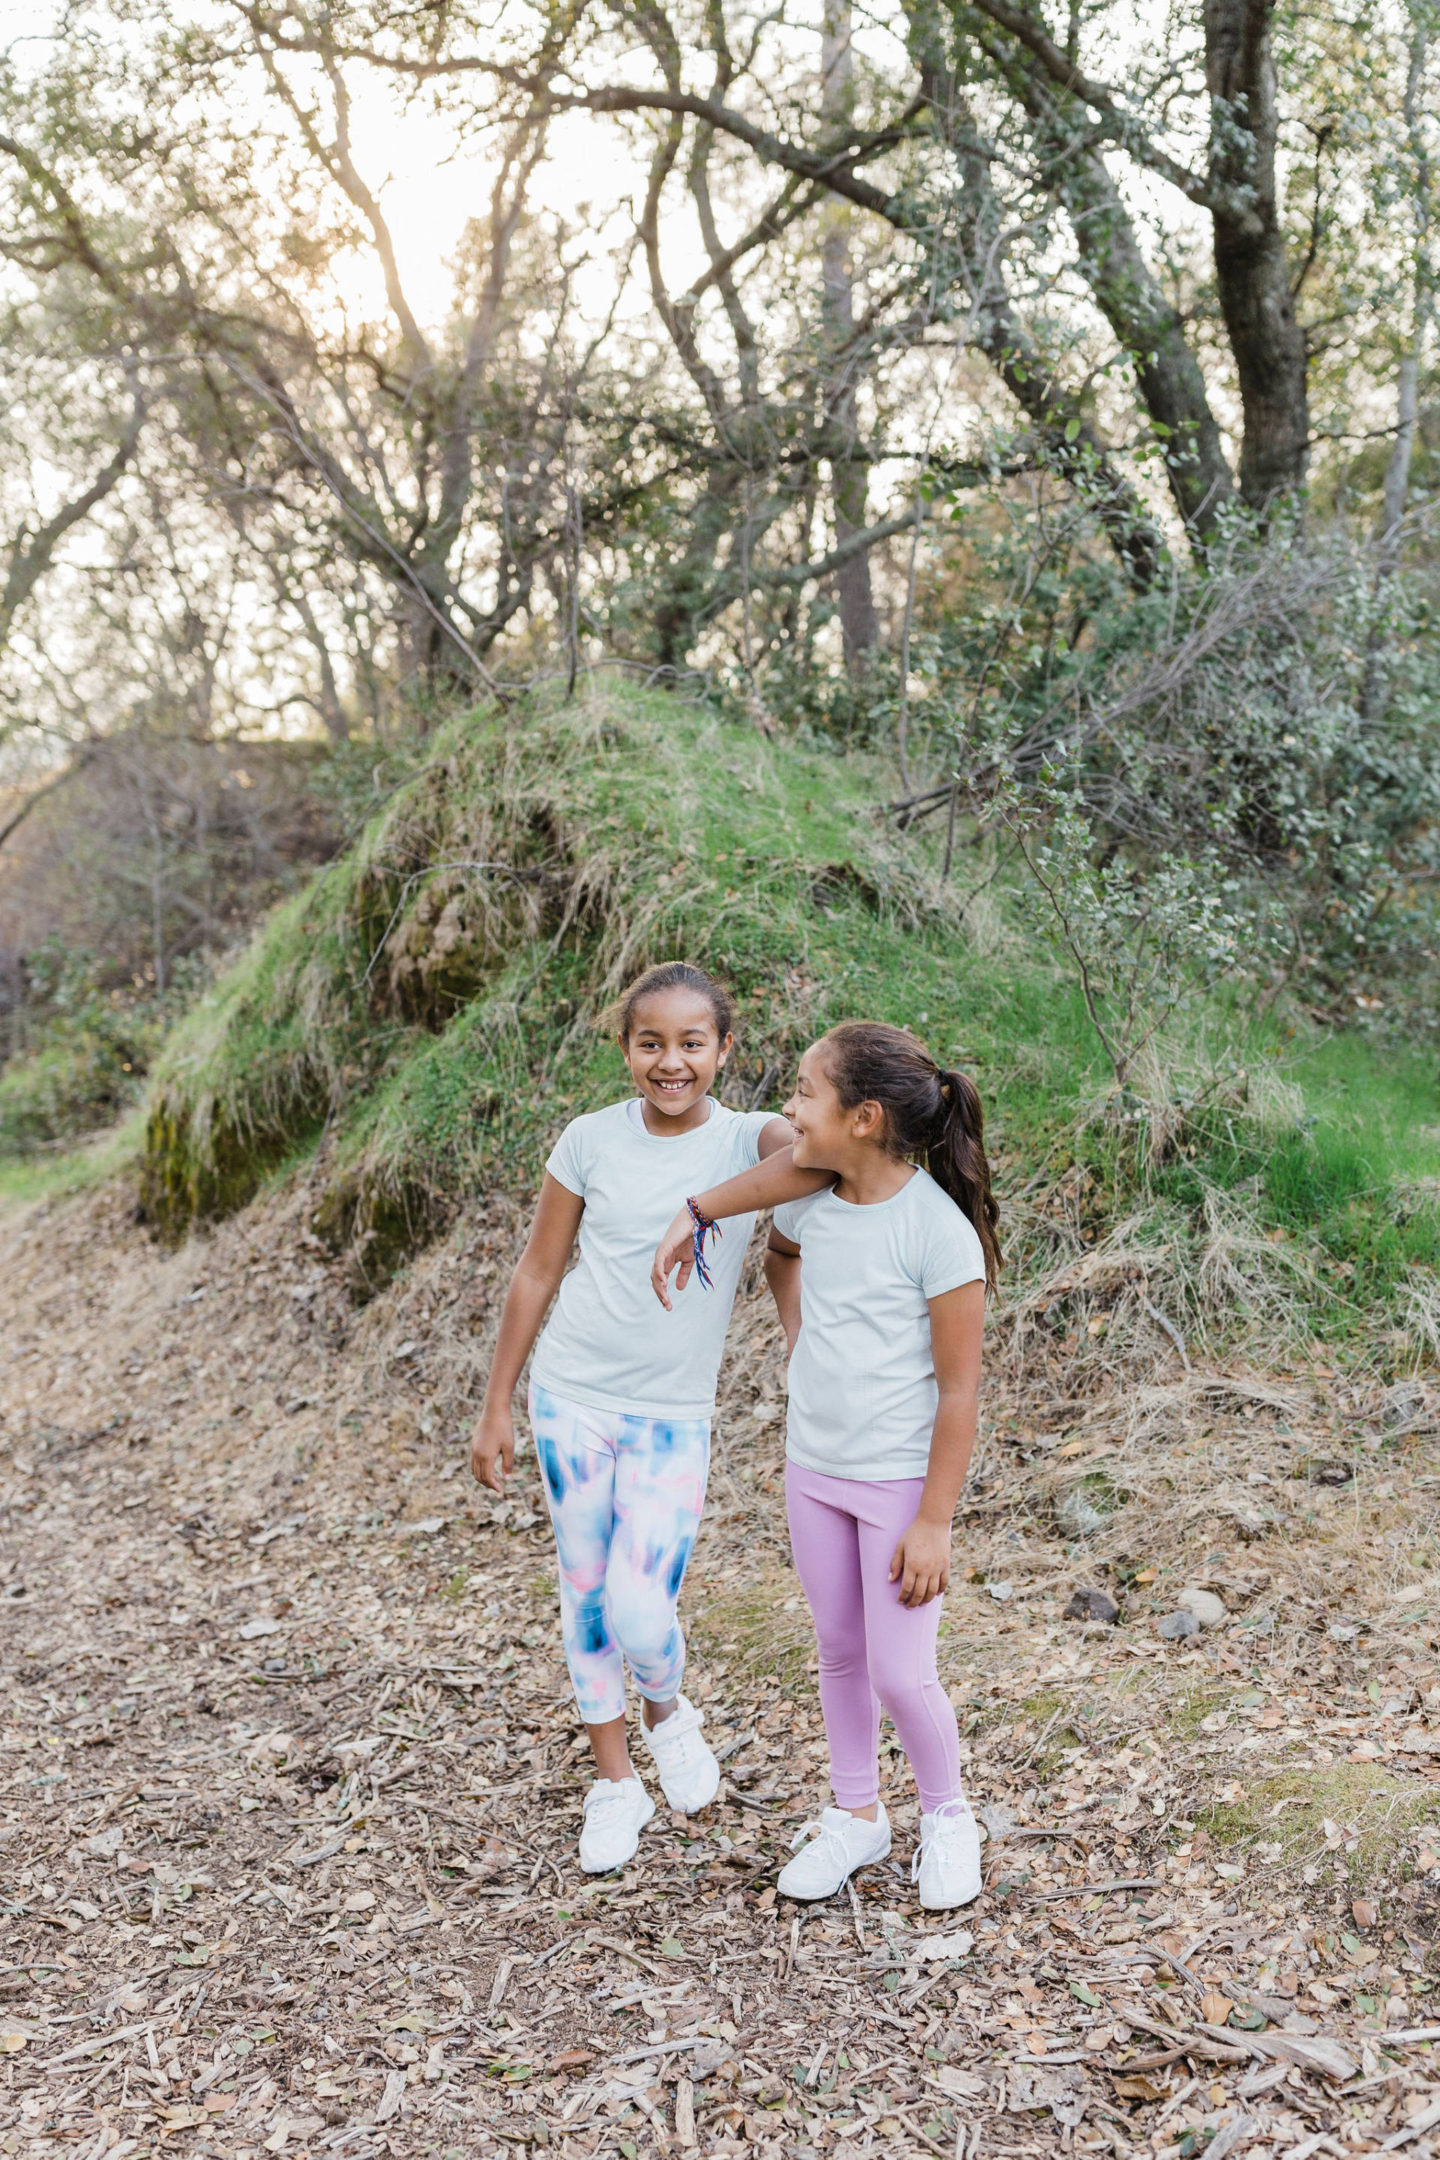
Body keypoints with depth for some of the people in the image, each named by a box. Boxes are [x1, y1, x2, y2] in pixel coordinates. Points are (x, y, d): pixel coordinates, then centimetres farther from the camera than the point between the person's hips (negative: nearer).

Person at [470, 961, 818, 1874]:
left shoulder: (747, 1141, -6)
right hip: (571, 1396, 2)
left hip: (674, 1416, -1)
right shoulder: (591, 1141, -3)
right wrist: (496, 1409, 5)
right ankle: (614, 1781, 31)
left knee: (641, 1613, -7)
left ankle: (668, 1710, 29)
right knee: (587, 1594, 10)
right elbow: (538, 1274, 3)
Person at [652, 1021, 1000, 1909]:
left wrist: (935, 1521, -16)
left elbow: (959, 1388, -17)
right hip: (813, 1468, 6)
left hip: (900, 1481, -6)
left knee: (901, 1673, 2)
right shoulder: (810, 1202, -3)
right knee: (839, 1653, 17)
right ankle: (857, 1815, 36)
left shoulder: (939, 1230, -22)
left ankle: (948, 1818, 28)